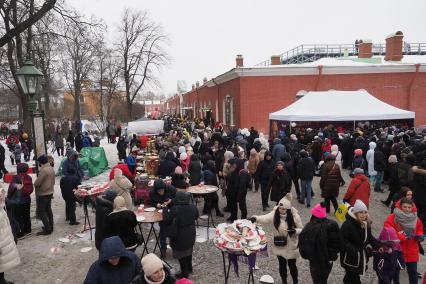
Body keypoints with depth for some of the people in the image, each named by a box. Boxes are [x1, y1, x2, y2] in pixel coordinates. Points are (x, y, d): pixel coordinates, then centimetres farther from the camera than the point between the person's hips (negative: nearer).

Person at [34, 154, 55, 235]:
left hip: (43, 194, -9)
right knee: (48, 210, 18)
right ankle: (50, 226, 25)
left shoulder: (44, 170, -23)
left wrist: (35, 184, -2)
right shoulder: (51, 168, 6)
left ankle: (47, 229, -1)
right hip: (50, 192, 9)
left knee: (41, 211, -2)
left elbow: (37, 183, -23)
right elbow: (53, 181, 13)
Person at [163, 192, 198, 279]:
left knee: (181, 255, 14)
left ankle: (184, 273, 27)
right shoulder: (193, 207, -10)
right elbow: (196, 217, 10)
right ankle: (189, 268, 45)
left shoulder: (174, 210, -26)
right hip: (190, 235, 6)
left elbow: (166, 222, -15)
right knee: (189, 251, 27)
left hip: (179, 237, -6)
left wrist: (165, 209, -5)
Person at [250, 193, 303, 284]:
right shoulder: (275, 214, -14)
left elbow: (301, 229, -8)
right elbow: (265, 218, -28)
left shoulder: (294, 216, -17)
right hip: (279, 245, 2)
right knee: (282, 264, 18)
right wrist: (255, 218, -46)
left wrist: (295, 231, -29)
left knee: (292, 265, 14)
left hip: (291, 246, -2)